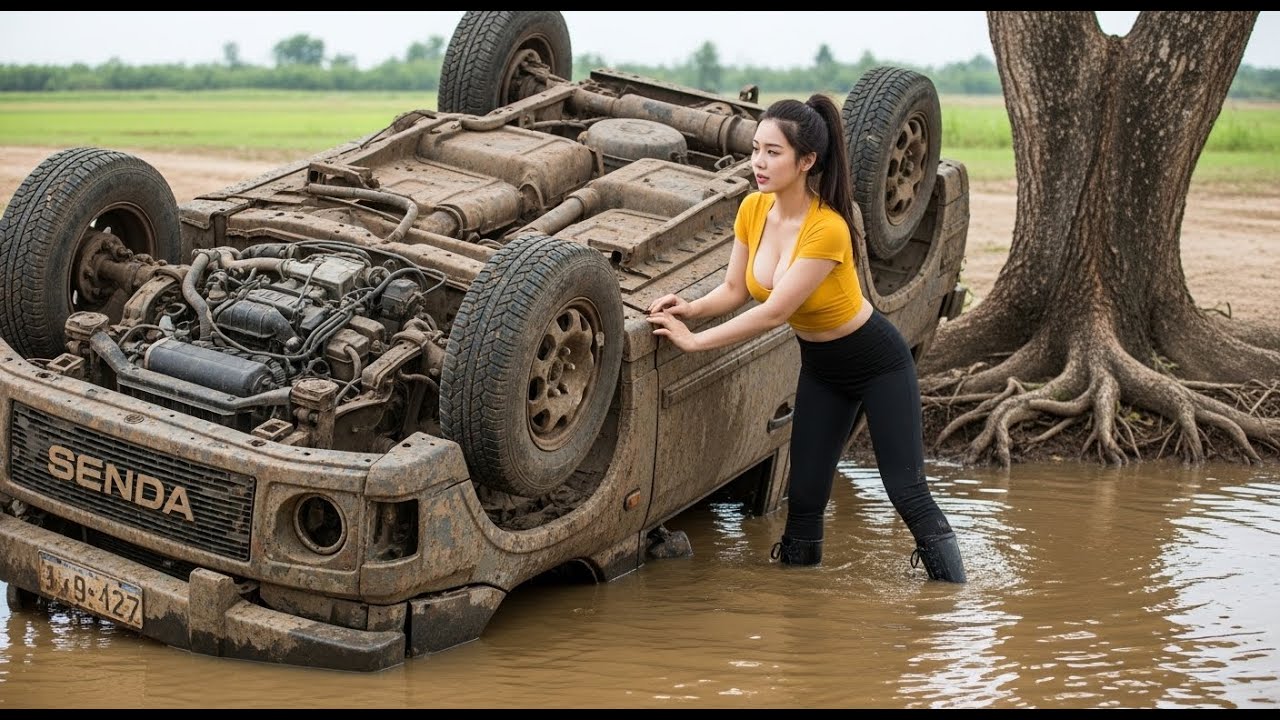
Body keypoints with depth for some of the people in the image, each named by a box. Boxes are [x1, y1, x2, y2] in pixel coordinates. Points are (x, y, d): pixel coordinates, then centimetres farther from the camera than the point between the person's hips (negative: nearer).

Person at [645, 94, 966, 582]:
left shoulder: (827, 229, -32)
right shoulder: (753, 209, -11)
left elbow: (774, 312, -32)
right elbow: (735, 290, -2)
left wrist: (696, 341, -28)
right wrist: (692, 309, -21)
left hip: (878, 364, -6)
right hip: (820, 369, 7)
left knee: (908, 494, -6)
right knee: (804, 499, 6)